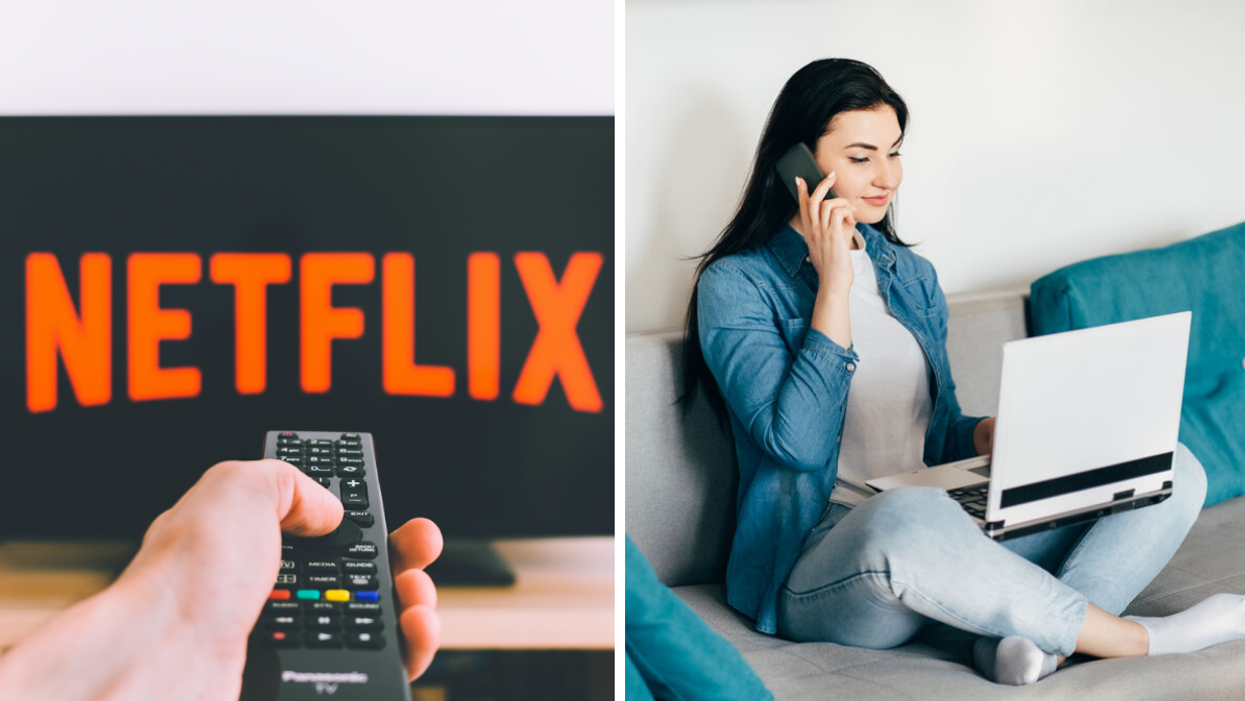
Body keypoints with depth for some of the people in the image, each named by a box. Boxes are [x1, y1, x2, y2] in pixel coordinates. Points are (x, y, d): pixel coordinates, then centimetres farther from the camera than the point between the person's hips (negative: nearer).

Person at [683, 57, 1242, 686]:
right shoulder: (736, 286, -3)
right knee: (909, 517, -43)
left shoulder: (912, 276, 18)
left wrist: (992, 433, 0)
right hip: (823, 559, -7)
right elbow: (797, 441, -16)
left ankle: (1037, 639, -32)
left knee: (1173, 468, -8)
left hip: (947, 541, 7)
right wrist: (833, 285, -13)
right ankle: (1132, 637, -22)